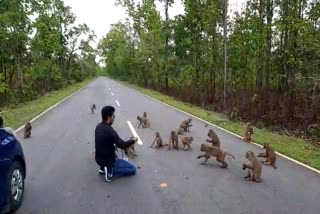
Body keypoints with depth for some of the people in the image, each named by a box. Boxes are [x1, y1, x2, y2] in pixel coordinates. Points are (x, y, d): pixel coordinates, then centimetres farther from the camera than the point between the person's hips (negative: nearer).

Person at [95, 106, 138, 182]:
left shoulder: (98, 126, -1)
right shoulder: (109, 130, -27)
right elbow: (122, 145, -29)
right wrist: (132, 141, -12)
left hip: (99, 159, 8)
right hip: (108, 160, -8)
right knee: (133, 169, 3)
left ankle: (103, 167, 18)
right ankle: (110, 170, -8)